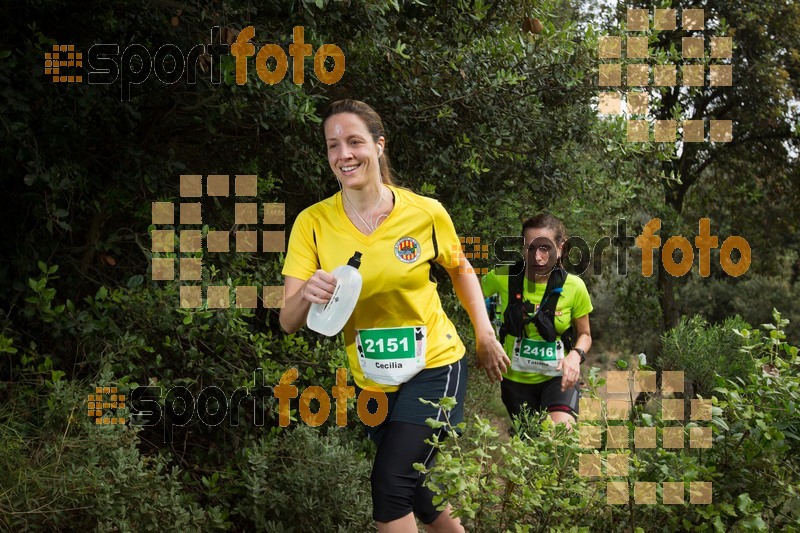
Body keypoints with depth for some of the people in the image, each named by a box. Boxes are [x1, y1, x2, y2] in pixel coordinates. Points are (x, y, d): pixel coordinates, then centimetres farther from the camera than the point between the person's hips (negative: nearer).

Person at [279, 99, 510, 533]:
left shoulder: (426, 213, -12)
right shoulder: (312, 223, -11)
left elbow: (459, 269, 9)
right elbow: (288, 322, -14)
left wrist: (485, 334, 0)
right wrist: (307, 295, -35)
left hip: (434, 367, -3)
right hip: (370, 382, 3)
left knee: (392, 483, -18)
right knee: (418, 495, 16)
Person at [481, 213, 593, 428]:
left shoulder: (574, 287, -14)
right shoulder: (504, 277, -14)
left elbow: (584, 335, 2)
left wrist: (576, 355, -19)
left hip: (557, 377, -2)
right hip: (516, 379, 2)